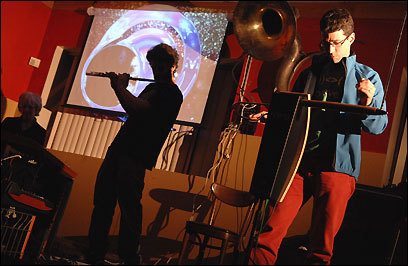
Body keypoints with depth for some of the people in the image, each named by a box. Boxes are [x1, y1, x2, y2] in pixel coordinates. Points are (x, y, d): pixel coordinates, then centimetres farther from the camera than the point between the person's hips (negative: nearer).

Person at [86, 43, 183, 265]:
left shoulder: (172, 93, -9)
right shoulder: (152, 87, 21)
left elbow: (136, 108, -21)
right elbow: (132, 109, 30)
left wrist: (120, 86, -6)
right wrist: (119, 86, 18)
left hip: (136, 157, -9)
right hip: (119, 149, 9)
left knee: (129, 208, -10)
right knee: (102, 202, 10)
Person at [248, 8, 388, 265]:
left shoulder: (368, 77, 8)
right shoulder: (310, 73, 18)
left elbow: (378, 126, 1)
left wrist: (367, 102, -19)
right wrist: (271, 116, 5)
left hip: (337, 167, -2)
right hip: (299, 161, 3)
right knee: (269, 232, -6)